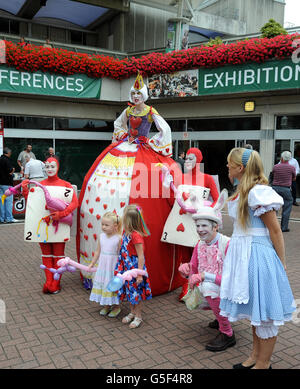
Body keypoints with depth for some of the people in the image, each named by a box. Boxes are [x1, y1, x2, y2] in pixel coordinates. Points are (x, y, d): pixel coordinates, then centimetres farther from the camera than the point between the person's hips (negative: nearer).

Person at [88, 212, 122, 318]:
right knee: (102, 284, 11)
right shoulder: (101, 236, 1)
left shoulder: (119, 238, -14)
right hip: (102, 266, 5)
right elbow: (97, 251, 11)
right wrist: (92, 263, 15)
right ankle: (106, 306, 29)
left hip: (113, 266, -5)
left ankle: (116, 306, 24)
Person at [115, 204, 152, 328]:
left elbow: (141, 256, -23)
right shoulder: (126, 232, 1)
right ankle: (132, 313, 38)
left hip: (134, 267, -8)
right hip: (127, 267, 8)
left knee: (136, 292, 7)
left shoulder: (136, 235, -25)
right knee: (129, 291, 20)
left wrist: (140, 274, -22)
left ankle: (138, 317, 23)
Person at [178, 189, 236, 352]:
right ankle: (221, 317, 25)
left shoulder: (228, 244, -23)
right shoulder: (200, 245, 0)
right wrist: (186, 270, -17)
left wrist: (204, 275, -30)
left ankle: (227, 334, -15)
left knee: (209, 287, -31)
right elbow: (194, 270, 6)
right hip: (210, 293, 8)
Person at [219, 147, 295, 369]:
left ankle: (264, 364, 23)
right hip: (244, 253, 9)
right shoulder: (243, 191, 9)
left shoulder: (258, 192, -19)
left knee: (264, 312, 6)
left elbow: (275, 230, -15)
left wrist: (282, 263, -10)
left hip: (258, 255, -9)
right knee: (254, 310, 20)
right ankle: (255, 356, 37)